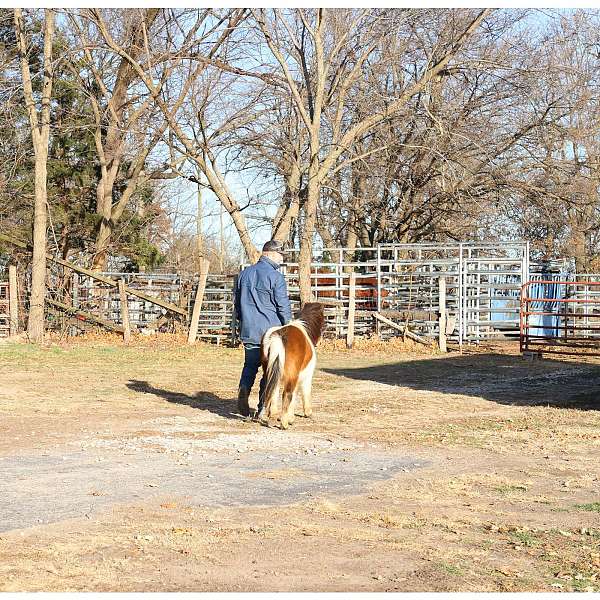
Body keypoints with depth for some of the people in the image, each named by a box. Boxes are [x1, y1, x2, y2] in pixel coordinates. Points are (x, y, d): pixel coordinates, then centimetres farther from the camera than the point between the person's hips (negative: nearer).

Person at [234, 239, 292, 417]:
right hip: (271, 330, -5)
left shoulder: (244, 273, 9)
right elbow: (283, 306, -11)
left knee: (250, 365, 15)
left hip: (249, 331, 5)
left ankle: (244, 389, -13)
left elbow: (237, 302, 17)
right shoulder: (276, 276, -11)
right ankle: (263, 407, 7)